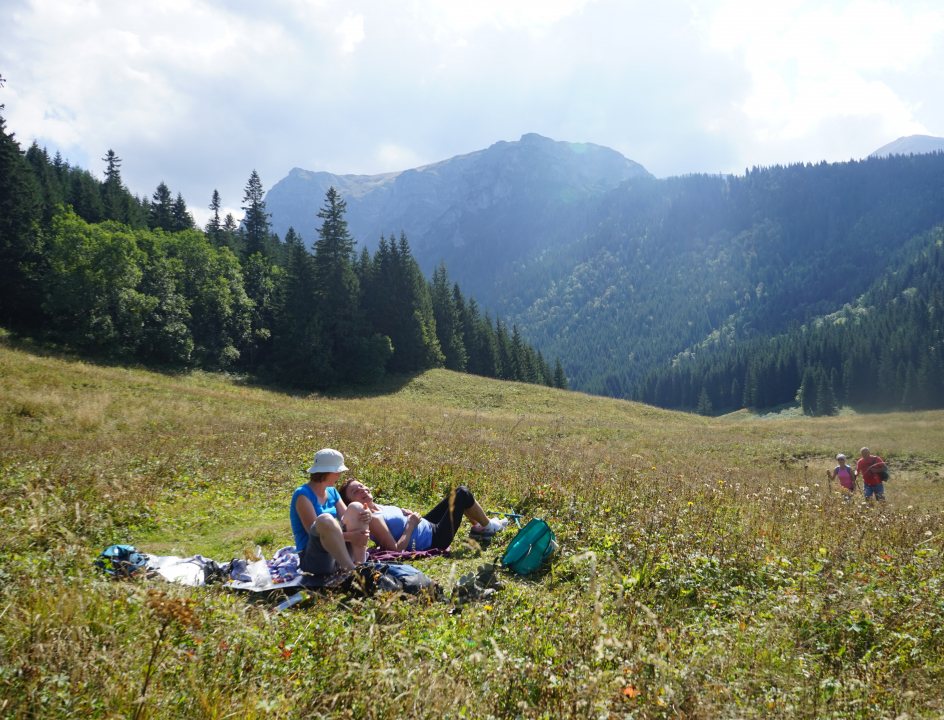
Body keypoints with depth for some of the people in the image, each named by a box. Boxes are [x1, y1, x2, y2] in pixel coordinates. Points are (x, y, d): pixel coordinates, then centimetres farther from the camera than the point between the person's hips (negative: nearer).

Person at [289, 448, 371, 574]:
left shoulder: (331, 492, 13)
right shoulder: (303, 494, -11)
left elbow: (347, 519, 8)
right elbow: (314, 530, -20)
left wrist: (363, 518, -16)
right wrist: (350, 536, -25)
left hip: (339, 553, 8)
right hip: (313, 559, -8)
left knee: (356, 508, -7)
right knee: (325, 519, -35)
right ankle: (352, 570, -32)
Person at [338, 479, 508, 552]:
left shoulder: (377, 507, 0)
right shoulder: (372, 519, -28)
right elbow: (396, 549, -31)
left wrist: (404, 514, 0)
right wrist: (411, 526, -24)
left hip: (426, 526, 10)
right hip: (434, 540, -10)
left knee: (459, 491, 17)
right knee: (462, 495, -1)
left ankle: (479, 527, 38)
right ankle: (488, 527, 26)